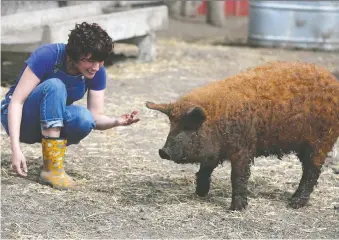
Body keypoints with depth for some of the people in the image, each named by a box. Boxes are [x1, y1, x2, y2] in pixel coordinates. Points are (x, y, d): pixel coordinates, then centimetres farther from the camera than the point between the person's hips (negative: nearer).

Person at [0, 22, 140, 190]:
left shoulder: (97, 72, -12)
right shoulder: (48, 56, -26)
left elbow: (96, 117, -11)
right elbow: (16, 101, -28)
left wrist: (117, 121, -34)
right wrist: (15, 148, -39)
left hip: (53, 122, 3)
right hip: (19, 119, -3)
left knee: (84, 119, -31)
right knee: (54, 86, -34)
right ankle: (52, 169, -35)